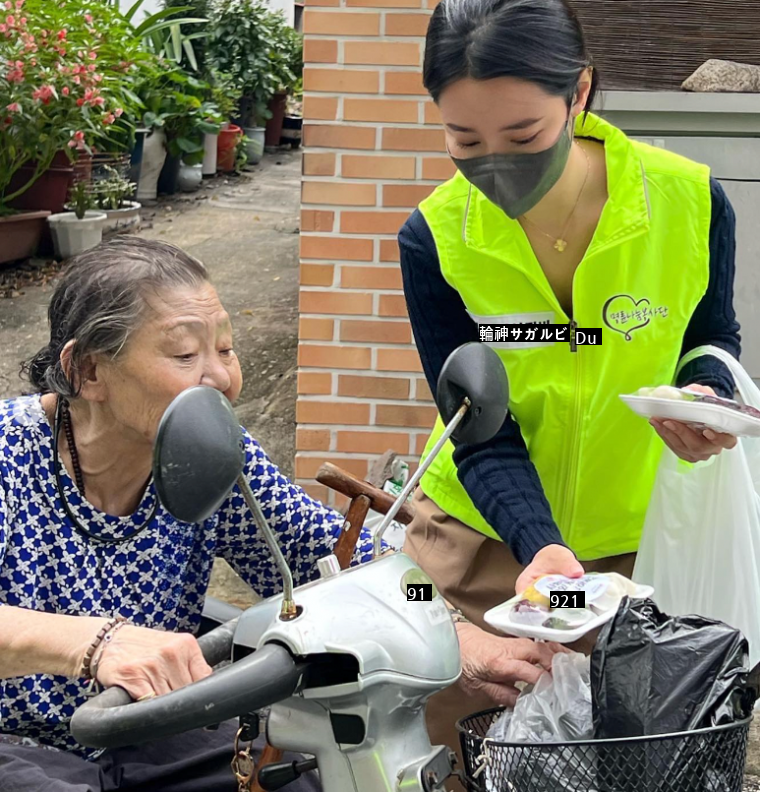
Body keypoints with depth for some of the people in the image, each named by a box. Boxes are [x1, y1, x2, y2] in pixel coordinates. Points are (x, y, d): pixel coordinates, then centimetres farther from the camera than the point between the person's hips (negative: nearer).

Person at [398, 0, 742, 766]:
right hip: (483, 533, 0)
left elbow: (711, 337, 2)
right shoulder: (433, 238, -17)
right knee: (454, 742, 9)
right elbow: (481, 435, -16)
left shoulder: (689, 201, -18)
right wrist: (541, 546, -32)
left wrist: (706, 394, -21)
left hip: (629, 540, 0)